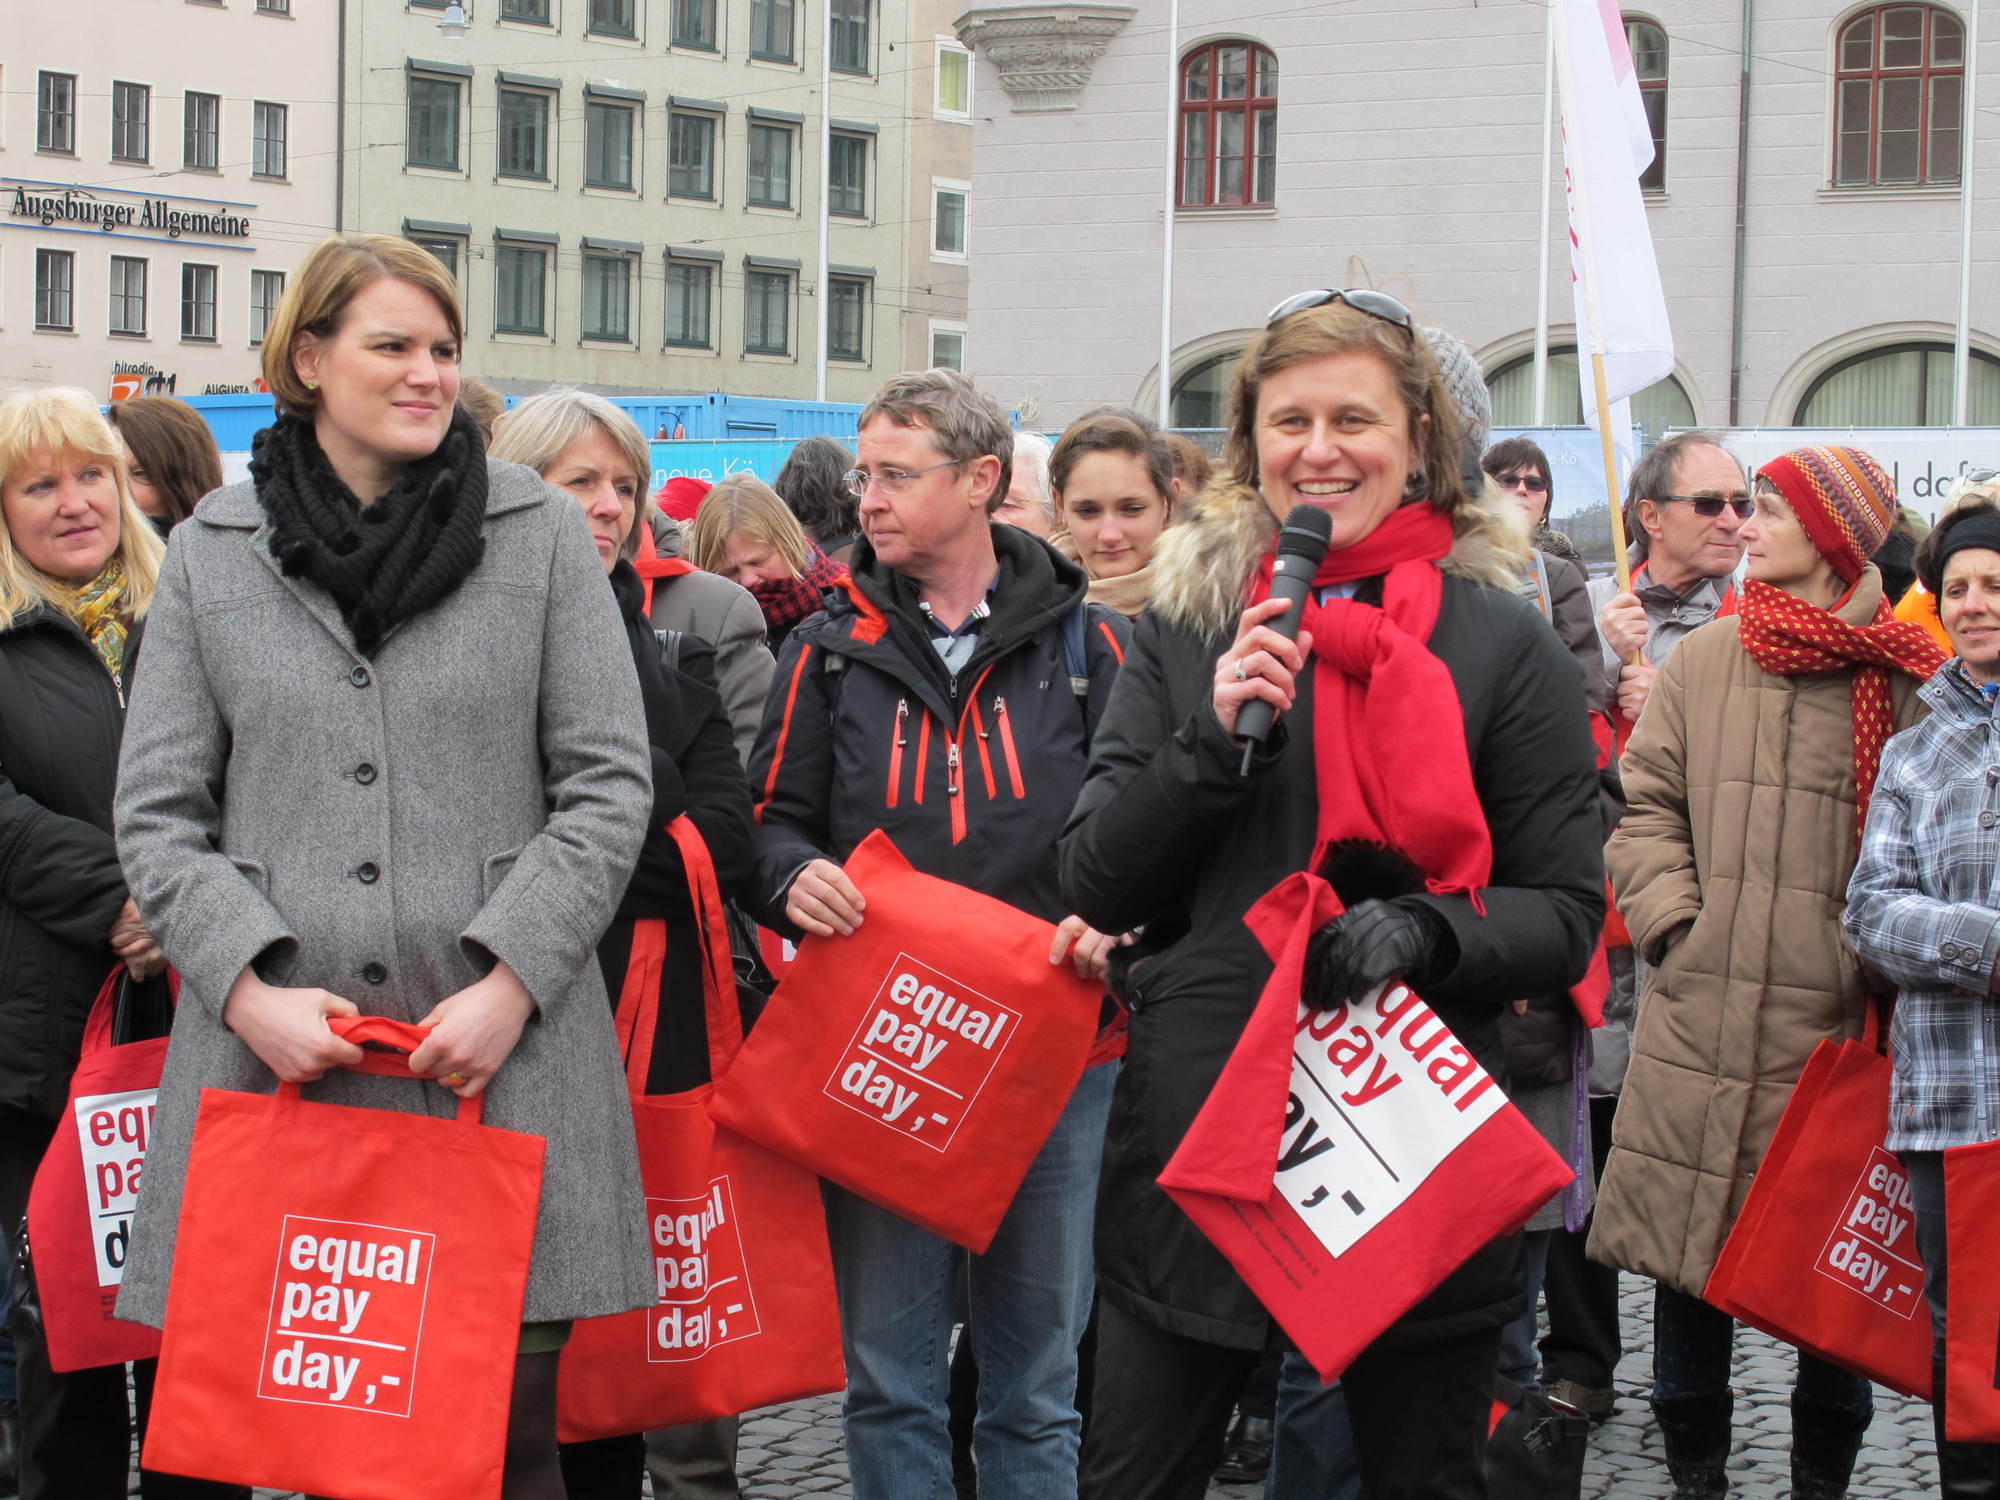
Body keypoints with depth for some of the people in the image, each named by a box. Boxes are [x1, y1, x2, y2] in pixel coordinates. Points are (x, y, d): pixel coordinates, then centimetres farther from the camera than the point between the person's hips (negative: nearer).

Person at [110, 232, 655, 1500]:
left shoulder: (541, 534, 6)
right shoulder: (211, 554, 10)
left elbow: (609, 787, 4)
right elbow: (160, 814, 9)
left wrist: (511, 983, -7)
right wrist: (250, 988, -6)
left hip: (506, 1058, -1)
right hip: (280, 1053, 1)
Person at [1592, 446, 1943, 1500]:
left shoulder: (1906, 680, 0)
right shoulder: (1702, 661, 8)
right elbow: (1645, 808, 8)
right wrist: (1676, 923, -5)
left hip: (1835, 1023, -2)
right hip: (1700, 1013, 2)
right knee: (1688, 1248, 6)